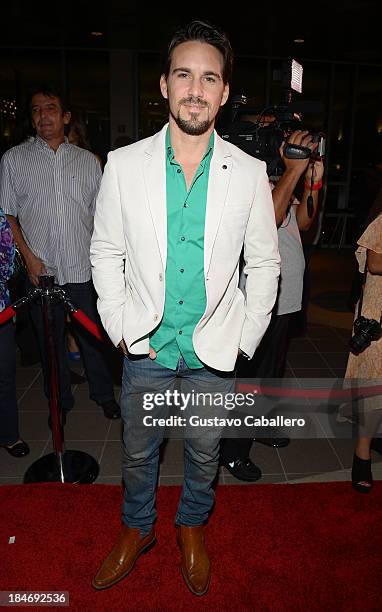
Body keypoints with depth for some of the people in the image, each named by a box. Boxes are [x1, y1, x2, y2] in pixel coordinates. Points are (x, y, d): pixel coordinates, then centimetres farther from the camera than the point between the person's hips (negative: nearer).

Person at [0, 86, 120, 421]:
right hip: (41, 271, 0)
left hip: (84, 269, 1)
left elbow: (99, 216, 10)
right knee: (50, 339, 10)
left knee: (93, 336, 9)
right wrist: (29, 257, -7)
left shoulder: (88, 160, 9)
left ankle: (104, 394, 29)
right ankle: (60, 401, 29)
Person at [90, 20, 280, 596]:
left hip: (214, 352, 0)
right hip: (146, 347, 1)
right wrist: (120, 327, -4)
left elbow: (264, 261, 2)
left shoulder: (249, 173, -6)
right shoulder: (124, 164, -6)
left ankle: (192, 526, 50)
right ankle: (137, 528, 48)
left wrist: (245, 337, -2)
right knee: (138, 451, 19)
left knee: (204, 453, 20)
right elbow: (106, 252, 1)